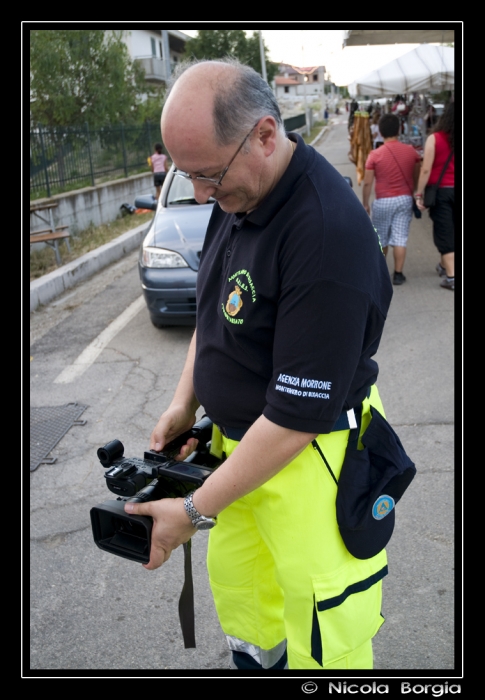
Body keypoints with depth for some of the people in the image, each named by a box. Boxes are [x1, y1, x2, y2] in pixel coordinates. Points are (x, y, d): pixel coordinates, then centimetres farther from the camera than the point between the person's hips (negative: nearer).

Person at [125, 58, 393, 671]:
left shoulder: (328, 237, -31)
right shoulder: (238, 194, -2)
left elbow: (297, 418, -28)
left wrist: (195, 510, -19)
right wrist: (184, 401, 5)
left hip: (310, 457, -8)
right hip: (240, 438, 8)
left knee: (324, 641, 7)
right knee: (232, 574, 25)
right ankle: (257, 661, 51)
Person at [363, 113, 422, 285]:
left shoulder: (375, 155, -9)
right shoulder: (411, 152, -2)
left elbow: (367, 183, -8)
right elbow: (417, 177, 5)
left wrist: (365, 204, 3)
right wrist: (415, 195, 20)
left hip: (383, 201, -2)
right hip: (405, 199, 2)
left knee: (381, 238, 14)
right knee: (400, 238, 3)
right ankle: (398, 274, 2)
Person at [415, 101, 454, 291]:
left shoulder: (434, 138, -10)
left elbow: (426, 170, -12)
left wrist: (419, 193, -6)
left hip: (440, 190, -3)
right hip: (453, 190, 3)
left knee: (444, 232, 1)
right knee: (450, 230, 19)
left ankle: (451, 276, -1)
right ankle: (444, 265, 36)